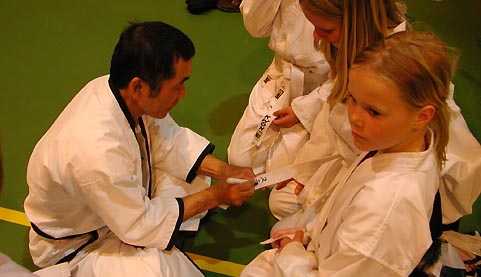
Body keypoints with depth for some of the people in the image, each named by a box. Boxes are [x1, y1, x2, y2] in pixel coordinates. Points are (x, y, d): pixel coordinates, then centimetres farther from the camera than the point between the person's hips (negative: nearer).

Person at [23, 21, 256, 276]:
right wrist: (214, 196, -20)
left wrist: (225, 171, -11)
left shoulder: (121, 90, -20)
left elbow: (168, 140, -1)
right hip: (76, 246, -7)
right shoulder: (96, 151, -42)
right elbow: (139, 226, -27)